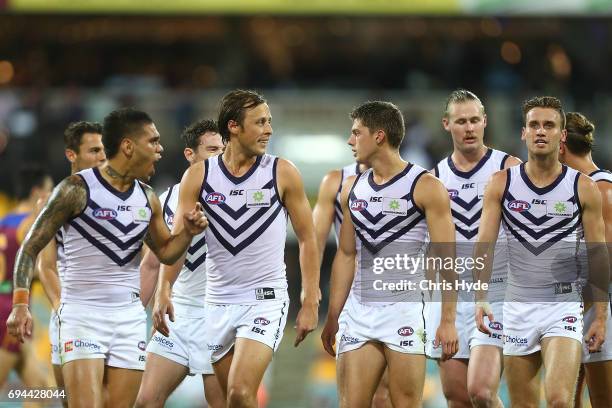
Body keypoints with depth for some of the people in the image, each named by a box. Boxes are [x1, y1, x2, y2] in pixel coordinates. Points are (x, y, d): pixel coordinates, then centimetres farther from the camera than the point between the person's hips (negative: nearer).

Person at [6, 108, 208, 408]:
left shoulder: (147, 198, 9)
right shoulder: (77, 189, -8)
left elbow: (165, 253, 22)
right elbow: (30, 247, -5)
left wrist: (188, 233, 1)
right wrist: (20, 303, -15)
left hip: (130, 316, 5)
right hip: (82, 315, -5)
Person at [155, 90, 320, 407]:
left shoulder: (282, 173, -3)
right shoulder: (198, 176, 1)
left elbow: (307, 239, 1)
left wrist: (310, 303, -4)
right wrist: (164, 292, -17)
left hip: (265, 299, -3)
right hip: (218, 301, 3)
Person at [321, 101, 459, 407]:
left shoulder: (425, 187, -5)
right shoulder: (352, 188, 13)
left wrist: (448, 321, -13)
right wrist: (332, 318, 14)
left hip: (404, 310, -5)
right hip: (358, 313, 5)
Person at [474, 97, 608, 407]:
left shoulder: (584, 189, -1)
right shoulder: (501, 183, 2)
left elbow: (597, 256, 4)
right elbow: (484, 245, -3)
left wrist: (601, 316, 1)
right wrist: (481, 299, -16)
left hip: (564, 307, -2)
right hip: (517, 307, 2)